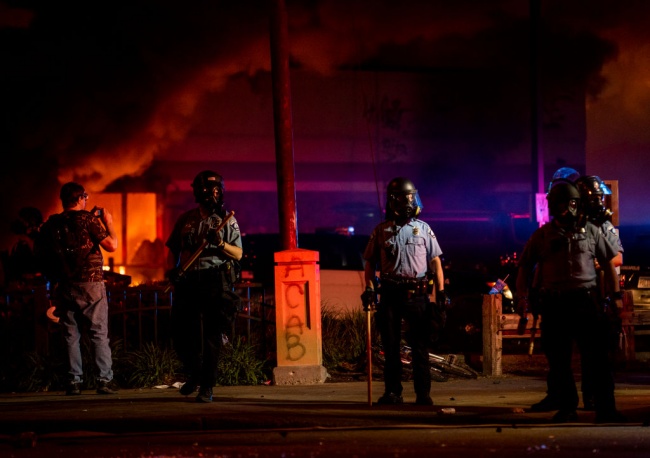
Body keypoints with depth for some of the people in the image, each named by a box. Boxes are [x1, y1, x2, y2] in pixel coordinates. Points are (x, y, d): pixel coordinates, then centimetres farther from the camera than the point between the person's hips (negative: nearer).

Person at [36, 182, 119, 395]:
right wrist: (108, 222, 4)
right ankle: (105, 380, -4)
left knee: (71, 334, 8)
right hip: (90, 284, -4)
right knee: (99, 334, 0)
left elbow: (40, 252, 11)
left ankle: (74, 381, 4)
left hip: (64, 287, 4)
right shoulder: (88, 219, -8)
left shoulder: (51, 224, 5)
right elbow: (112, 245, -10)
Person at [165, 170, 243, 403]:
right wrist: (172, 268, 1)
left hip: (216, 281, -3)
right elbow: (173, 248, 19)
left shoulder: (227, 220, 7)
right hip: (188, 280, 3)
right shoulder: (186, 219, 13)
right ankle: (194, 374, 28)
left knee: (212, 336, -6)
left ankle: (207, 387, -2)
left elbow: (238, 253, 2)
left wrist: (220, 243, -15)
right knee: (181, 333, 2)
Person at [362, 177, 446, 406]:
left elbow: (435, 262, 8)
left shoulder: (423, 229, 9)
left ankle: (423, 394, 3)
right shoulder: (381, 230, 8)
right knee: (390, 346, 3)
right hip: (390, 294, 1)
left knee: (420, 346, 0)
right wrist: (369, 288, -3)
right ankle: (392, 393, 11)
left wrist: (441, 293, 1)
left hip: (417, 295, -1)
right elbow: (370, 262, 11)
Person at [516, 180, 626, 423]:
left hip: (586, 300, 0)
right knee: (558, 360, 4)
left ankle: (605, 408, -3)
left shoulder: (590, 231, 10)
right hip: (554, 303, 0)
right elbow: (524, 268, 11)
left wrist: (616, 294, 7)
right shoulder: (542, 236, 8)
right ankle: (566, 408, 13)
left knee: (596, 357, -4)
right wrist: (522, 297, 0)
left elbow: (609, 264, 14)